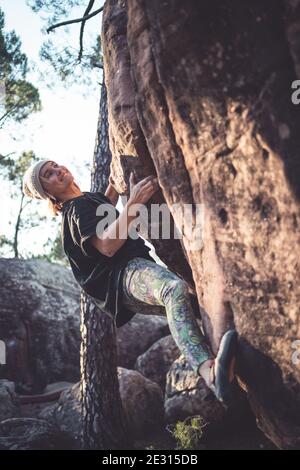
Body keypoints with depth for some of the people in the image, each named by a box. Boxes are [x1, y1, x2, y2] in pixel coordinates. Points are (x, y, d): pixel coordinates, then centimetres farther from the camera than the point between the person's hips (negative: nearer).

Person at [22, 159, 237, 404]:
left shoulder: (89, 198, 26)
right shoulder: (77, 209, -4)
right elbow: (107, 247, -20)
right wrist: (132, 204, -26)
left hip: (138, 268, 11)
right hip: (124, 274, -10)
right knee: (176, 288, -40)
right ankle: (211, 372, -64)